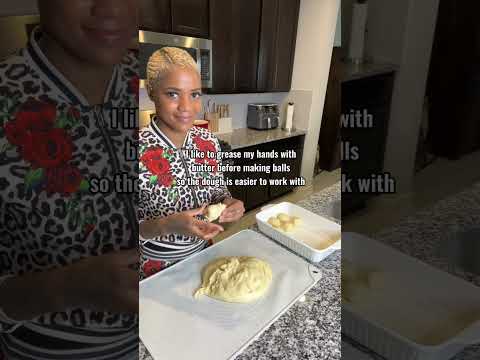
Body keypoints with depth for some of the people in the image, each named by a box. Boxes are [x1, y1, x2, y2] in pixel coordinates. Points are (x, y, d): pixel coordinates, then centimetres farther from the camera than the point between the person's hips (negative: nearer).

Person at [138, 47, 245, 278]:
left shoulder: (208, 141, -10)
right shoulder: (140, 151, -25)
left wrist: (228, 204, -16)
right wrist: (165, 225, -34)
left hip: (203, 255, 5)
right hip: (157, 270, -4)